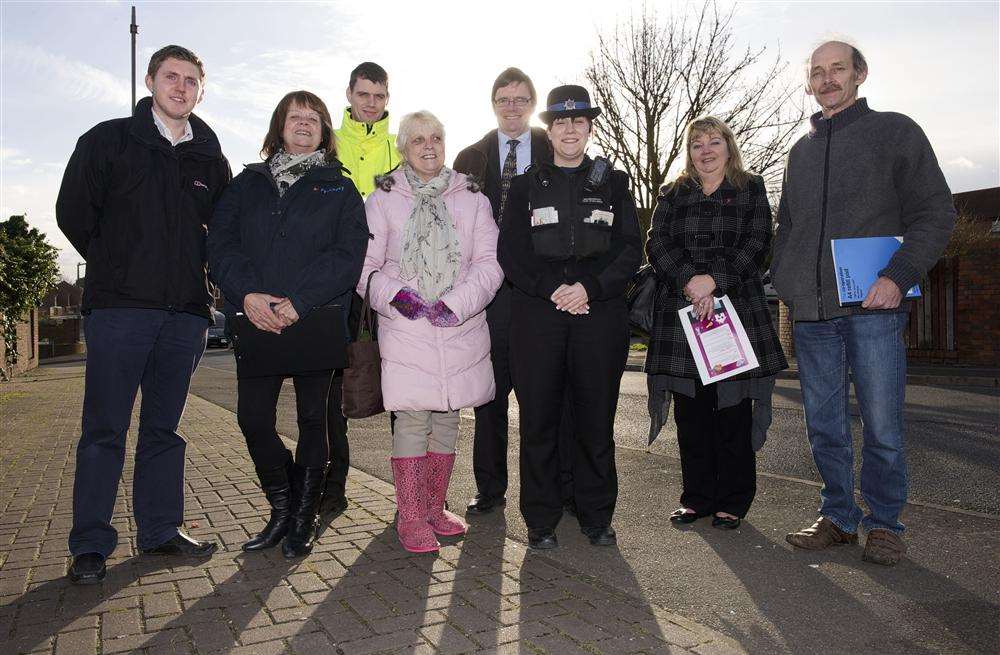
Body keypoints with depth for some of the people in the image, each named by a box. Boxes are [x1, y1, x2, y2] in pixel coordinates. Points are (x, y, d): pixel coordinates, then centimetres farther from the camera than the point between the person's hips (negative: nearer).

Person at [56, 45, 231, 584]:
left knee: (164, 428, 10)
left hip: (186, 312, 3)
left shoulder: (210, 159, 13)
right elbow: (73, 212, 4)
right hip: (119, 307, -3)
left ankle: (160, 530, 19)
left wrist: (202, 272, 10)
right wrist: (116, 267, 6)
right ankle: (90, 544, 9)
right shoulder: (109, 140, 4)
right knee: (104, 430, 0)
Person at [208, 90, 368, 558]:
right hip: (255, 322, 2)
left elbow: (348, 255, -5)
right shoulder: (247, 183, 15)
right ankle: (282, 510, 21)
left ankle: (304, 519, 20)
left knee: (312, 419, 5)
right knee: (253, 419, 0)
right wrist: (246, 294, -14)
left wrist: (299, 301, -17)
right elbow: (220, 243, 4)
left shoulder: (340, 189, 8)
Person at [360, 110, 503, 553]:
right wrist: (393, 294, -14)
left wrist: (456, 303, -11)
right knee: (412, 418, -7)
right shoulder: (383, 199, 7)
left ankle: (435, 507, 22)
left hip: (460, 329, 3)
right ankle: (410, 516, 4)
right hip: (405, 328, -2)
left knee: (447, 416, 8)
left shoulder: (472, 199, 10)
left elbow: (489, 262, 2)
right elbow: (365, 264, 4)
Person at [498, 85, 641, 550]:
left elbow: (630, 250, 5)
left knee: (596, 419, 4)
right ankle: (541, 521, 14)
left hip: (600, 315, 0)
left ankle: (596, 517, 19)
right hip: (537, 316, 0)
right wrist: (551, 290, -10)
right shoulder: (526, 185, 12)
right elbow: (510, 253, 4)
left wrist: (591, 288, -10)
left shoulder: (612, 182, 13)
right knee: (538, 420, 2)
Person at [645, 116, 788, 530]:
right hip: (681, 314, 2)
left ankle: (732, 500, 12)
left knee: (733, 409, 0)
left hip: (736, 309, -2)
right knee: (690, 411, 4)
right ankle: (697, 497, 16)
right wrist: (690, 281, -15)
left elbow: (756, 245, -2)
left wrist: (714, 281, -16)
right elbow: (657, 244, 2)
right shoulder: (672, 195, 16)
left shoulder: (751, 190, 11)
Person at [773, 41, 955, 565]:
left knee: (882, 427, 0)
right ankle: (839, 516, 22)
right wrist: (784, 284, 9)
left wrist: (898, 275, -14)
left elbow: (935, 211, -1)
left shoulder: (895, 131, 6)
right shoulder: (801, 152, 19)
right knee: (824, 427, 9)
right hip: (810, 313, 4)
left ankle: (884, 522, 17)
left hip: (873, 306, -4)